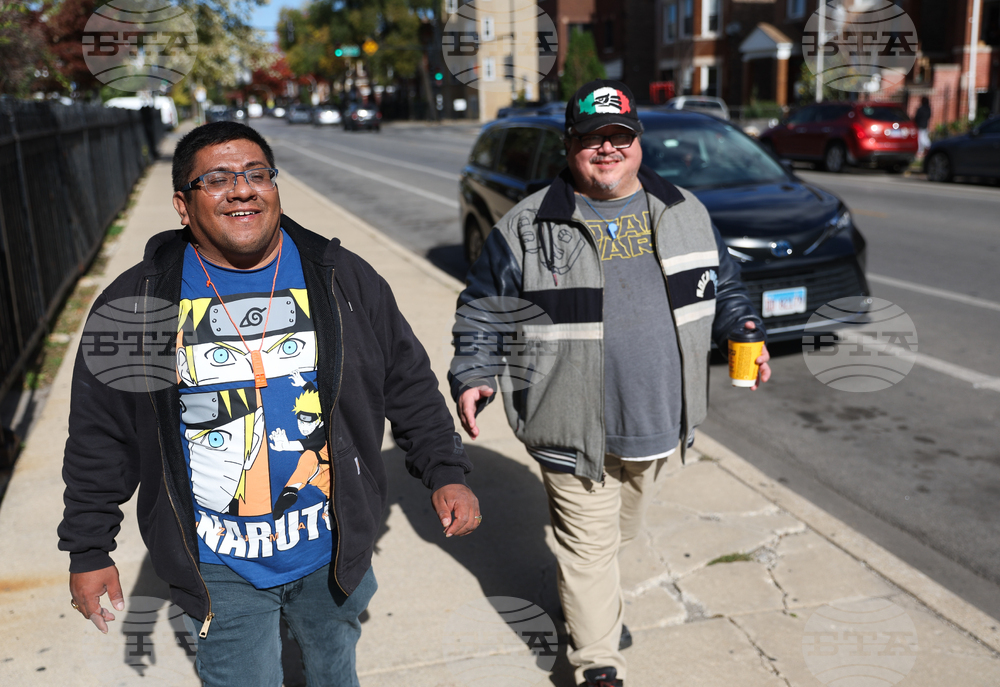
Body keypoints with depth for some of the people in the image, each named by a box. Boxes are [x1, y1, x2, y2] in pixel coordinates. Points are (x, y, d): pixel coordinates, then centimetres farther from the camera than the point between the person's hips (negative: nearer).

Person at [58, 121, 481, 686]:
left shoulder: (346, 280, -4)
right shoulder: (135, 303, -7)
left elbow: (410, 387, 3)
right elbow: (100, 438, 0)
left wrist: (446, 473, -3)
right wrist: (89, 550, 3)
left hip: (333, 552, 2)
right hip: (220, 570, -1)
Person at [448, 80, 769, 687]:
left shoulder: (685, 212, 5)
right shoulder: (529, 227, -8)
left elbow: (725, 284, 16)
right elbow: (482, 308, 0)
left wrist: (743, 332, 0)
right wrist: (473, 375, -10)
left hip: (660, 423, 5)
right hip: (574, 431, -4)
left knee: (623, 528, 25)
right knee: (589, 544, 6)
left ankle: (594, 600, 54)